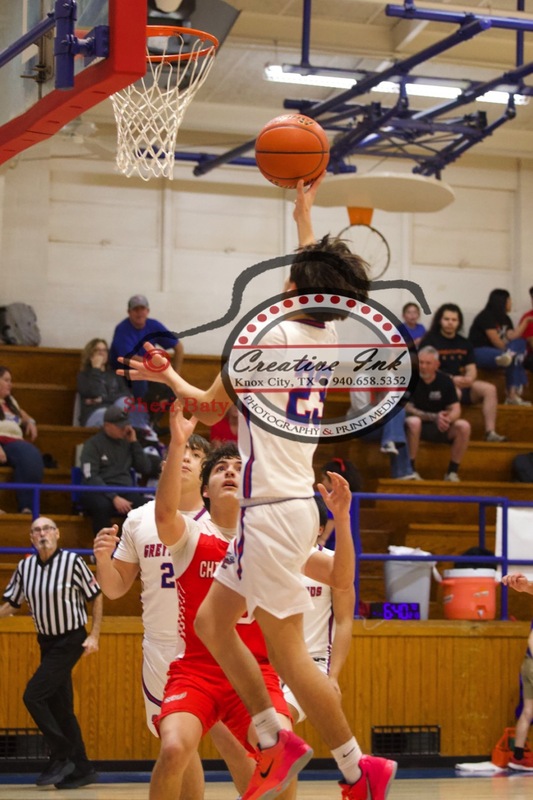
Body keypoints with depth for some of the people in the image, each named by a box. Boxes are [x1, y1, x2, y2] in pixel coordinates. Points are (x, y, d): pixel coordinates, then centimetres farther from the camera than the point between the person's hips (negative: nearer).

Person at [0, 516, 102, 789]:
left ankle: (62, 757, -5)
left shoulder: (73, 562, -12)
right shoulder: (25, 566, 3)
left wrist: (94, 636, -9)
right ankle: (82, 769, 17)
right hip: (47, 642, 6)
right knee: (59, 707, 8)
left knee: (33, 696, -16)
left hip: (70, 641, -6)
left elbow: (96, 597, -4)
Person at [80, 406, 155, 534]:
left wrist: (134, 443, 3)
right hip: (100, 493, -4)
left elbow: (147, 469, 12)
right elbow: (91, 478, -10)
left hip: (126, 492, 4)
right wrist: (114, 498, -22)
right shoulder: (93, 444, 1)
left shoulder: (127, 442, 16)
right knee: (102, 505, -40)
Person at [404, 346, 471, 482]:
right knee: (413, 422, -38)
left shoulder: (445, 381, -1)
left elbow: (456, 410, -5)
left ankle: (452, 472, -13)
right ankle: (410, 469, -27)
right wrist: (434, 417, -26)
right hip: (419, 426, -3)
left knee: (464, 426, -23)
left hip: (440, 428, 3)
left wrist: (447, 419, -30)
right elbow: (408, 409, -15)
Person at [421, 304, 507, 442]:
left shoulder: (464, 343, 18)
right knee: (455, 392, -39)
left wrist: (469, 379, -13)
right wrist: (451, 379, -21)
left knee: (490, 389, -17)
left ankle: (490, 432, -25)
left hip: (462, 384, 6)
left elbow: (472, 370, 13)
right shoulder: (430, 341, -1)